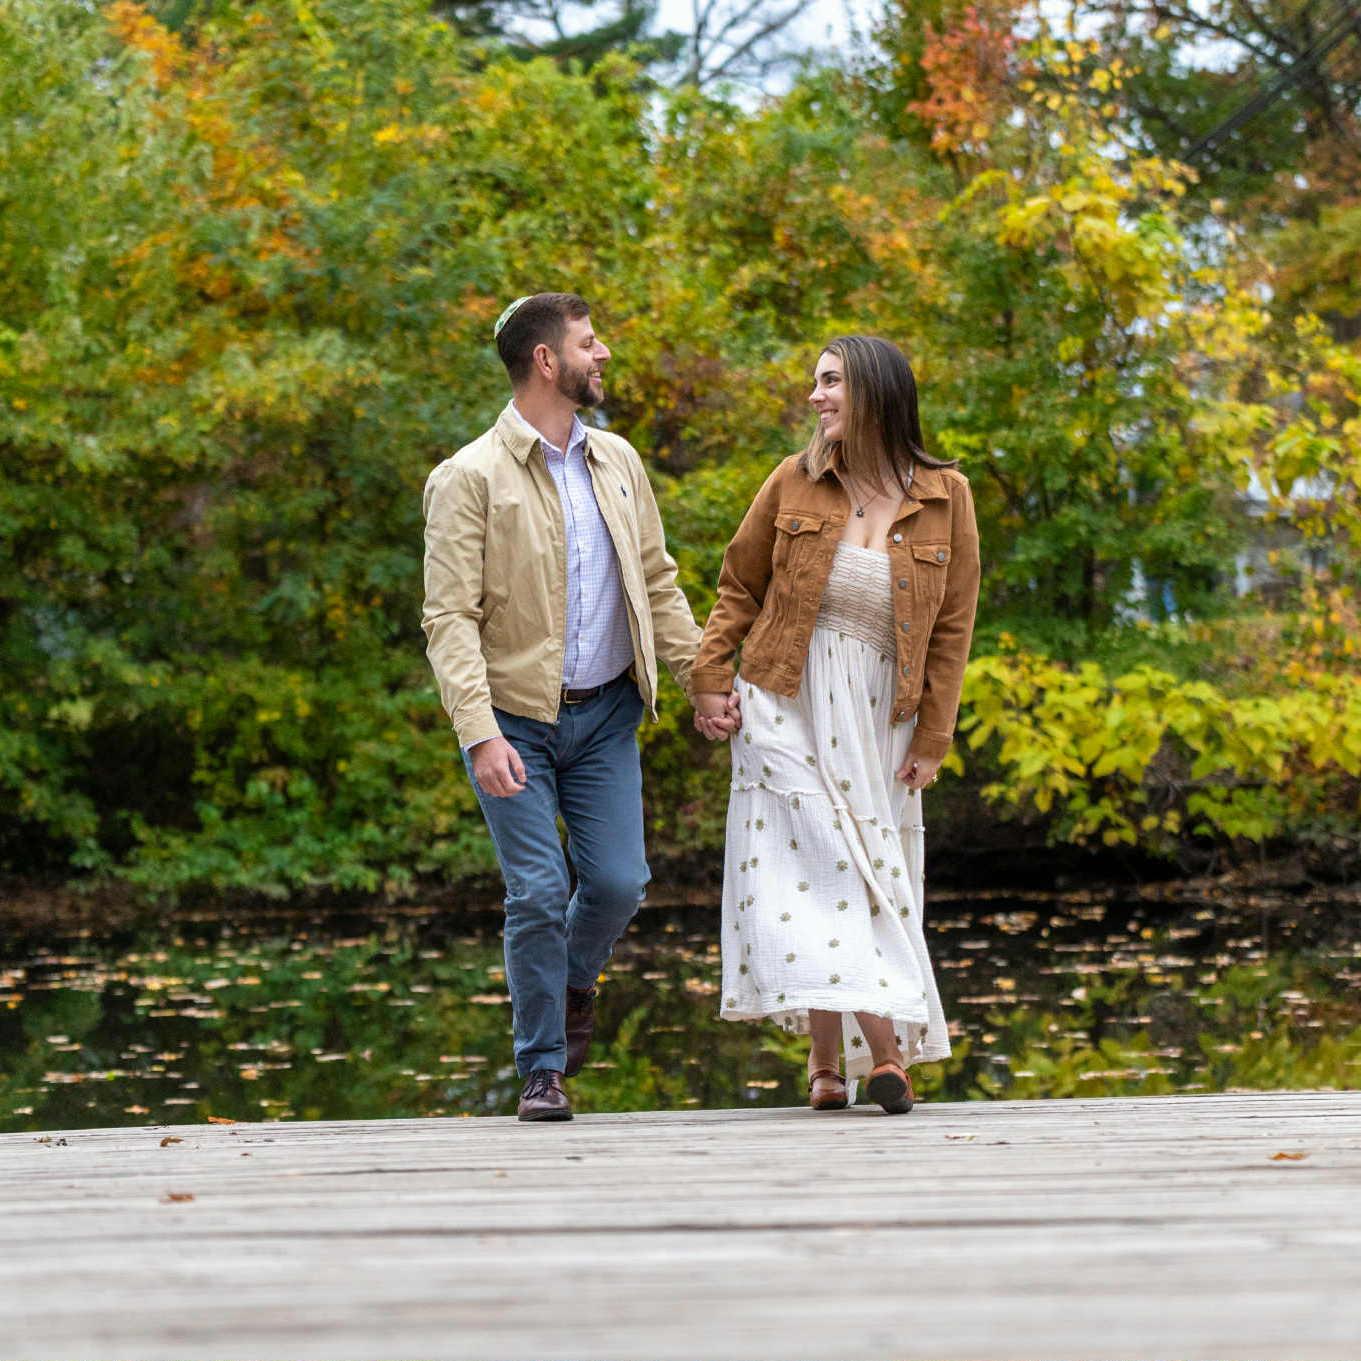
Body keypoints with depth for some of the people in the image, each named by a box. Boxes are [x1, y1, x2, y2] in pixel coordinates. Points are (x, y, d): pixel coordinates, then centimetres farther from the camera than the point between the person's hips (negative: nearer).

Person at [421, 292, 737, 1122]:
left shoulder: (617, 462, 8)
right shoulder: (469, 480, -11)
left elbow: (658, 582, 16)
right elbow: (450, 618, -16)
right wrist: (481, 734, -26)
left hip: (605, 714, 5)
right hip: (516, 718, -4)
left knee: (619, 882, -2)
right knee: (538, 893, -7)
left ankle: (575, 980, 30)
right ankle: (543, 1071, 7)